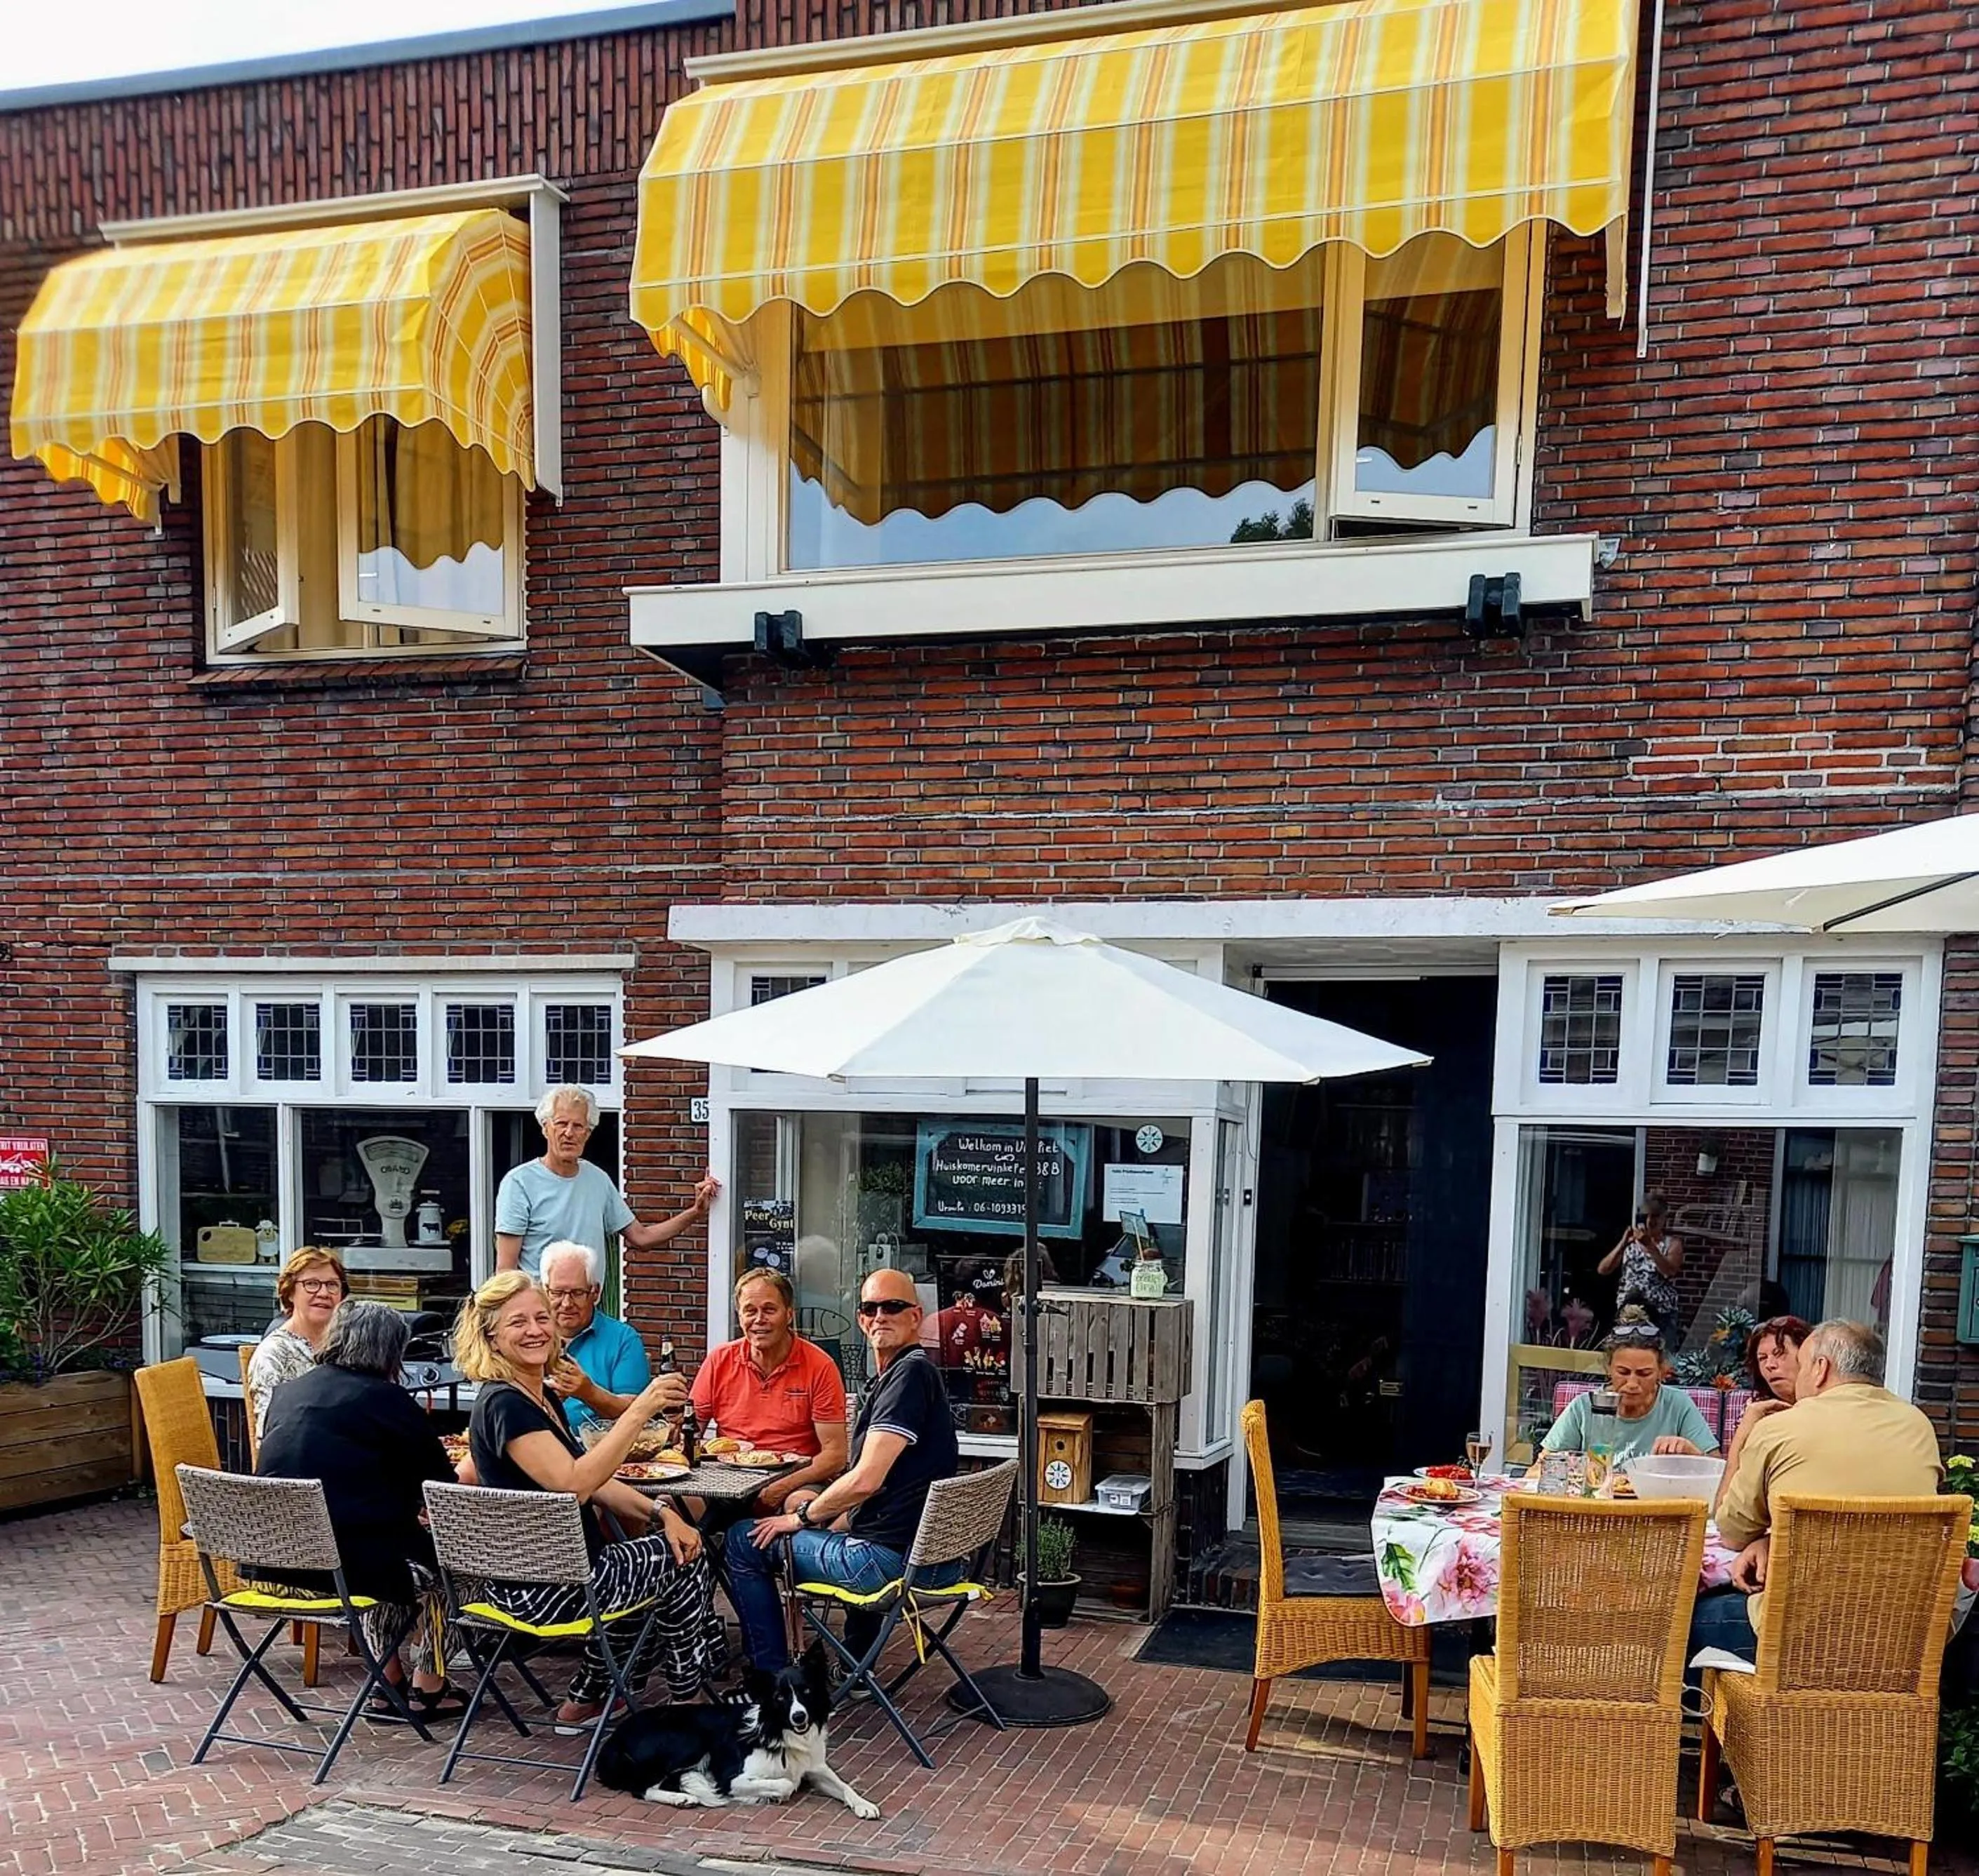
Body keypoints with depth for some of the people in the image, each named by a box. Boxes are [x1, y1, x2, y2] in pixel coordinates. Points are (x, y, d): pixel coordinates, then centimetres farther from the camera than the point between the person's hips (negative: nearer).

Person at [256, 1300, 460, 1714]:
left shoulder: (287, 1392, 11)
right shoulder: (387, 1400, -8)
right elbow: (443, 1487, -2)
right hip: (347, 1563, -7)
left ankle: (389, 1679, 35)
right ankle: (428, 1685, 25)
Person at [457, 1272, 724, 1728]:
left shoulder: (542, 1395, 10)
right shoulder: (503, 1404, -20)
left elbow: (591, 1479, 13)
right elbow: (573, 1484, -30)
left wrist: (661, 1514, 2)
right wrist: (639, 1412, -30)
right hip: (540, 1587, -9)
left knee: (683, 1549, 21)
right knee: (681, 1560, 5)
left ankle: (589, 1700, 27)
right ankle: (687, 1703, 26)